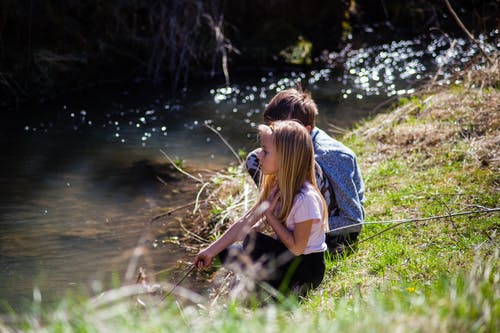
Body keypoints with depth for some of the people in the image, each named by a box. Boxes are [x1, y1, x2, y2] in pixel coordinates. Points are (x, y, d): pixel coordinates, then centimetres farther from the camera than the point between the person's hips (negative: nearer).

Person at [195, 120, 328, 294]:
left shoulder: (305, 198, -27)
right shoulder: (275, 188, 0)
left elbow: (297, 247, -24)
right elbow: (245, 223, 2)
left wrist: (270, 214, -18)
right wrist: (211, 251, -1)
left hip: (307, 266, -9)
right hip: (282, 256, 9)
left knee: (254, 240, -28)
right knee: (227, 252, 2)